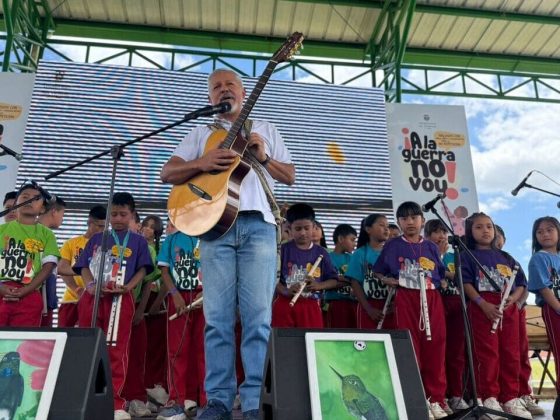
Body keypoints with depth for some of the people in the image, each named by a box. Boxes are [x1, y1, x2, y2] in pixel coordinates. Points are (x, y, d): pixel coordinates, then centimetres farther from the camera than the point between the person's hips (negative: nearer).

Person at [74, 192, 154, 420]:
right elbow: (84, 266, 11)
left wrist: (127, 287, -13)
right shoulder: (97, 239, 17)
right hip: (92, 297, 3)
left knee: (117, 350, -3)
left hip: (121, 298, -2)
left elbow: (142, 269, 5)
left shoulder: (138, 241, 12)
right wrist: (90, 285, -10)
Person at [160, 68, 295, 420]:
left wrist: (264, 157, -2)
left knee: (258, 314, -8)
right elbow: (167, 173, 11)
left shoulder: (265, 129, 23)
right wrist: (202, 163, -8)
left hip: (258, 224, 0)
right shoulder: (202, 133, 22)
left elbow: (290, 176, 17)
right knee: (218, 316, -3)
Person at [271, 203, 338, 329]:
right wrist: (285, 291, -18)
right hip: (285, 304, -1)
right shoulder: (283, 250, 2)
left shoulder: (321, 253, 6)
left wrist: (318, 286, -11)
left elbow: (334, 280, 8)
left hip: (311, 307, 1)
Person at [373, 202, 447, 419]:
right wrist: (391, 281, -11)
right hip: (406, 299, -3)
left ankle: (436, 399, 15)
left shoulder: (431, 247, 12)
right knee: (410, 349, -1)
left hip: (432, 299, 3)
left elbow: (442, 275, 19)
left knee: (435, 348, 3)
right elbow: (377, 273, 5)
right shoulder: (392, 246, 3)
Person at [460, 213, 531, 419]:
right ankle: (489, 398, 3)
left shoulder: (505, 257, 19)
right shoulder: (467, 256, 6)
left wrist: (513, 298, -8)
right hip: (482, 308, -4)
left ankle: (510, 398, 15)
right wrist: (484, 305, -18)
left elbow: (521, 283, 14)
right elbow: (466, 283, -6)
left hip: (509, 308, 4)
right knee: (487, 353, -6)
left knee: (511, 353, 6)